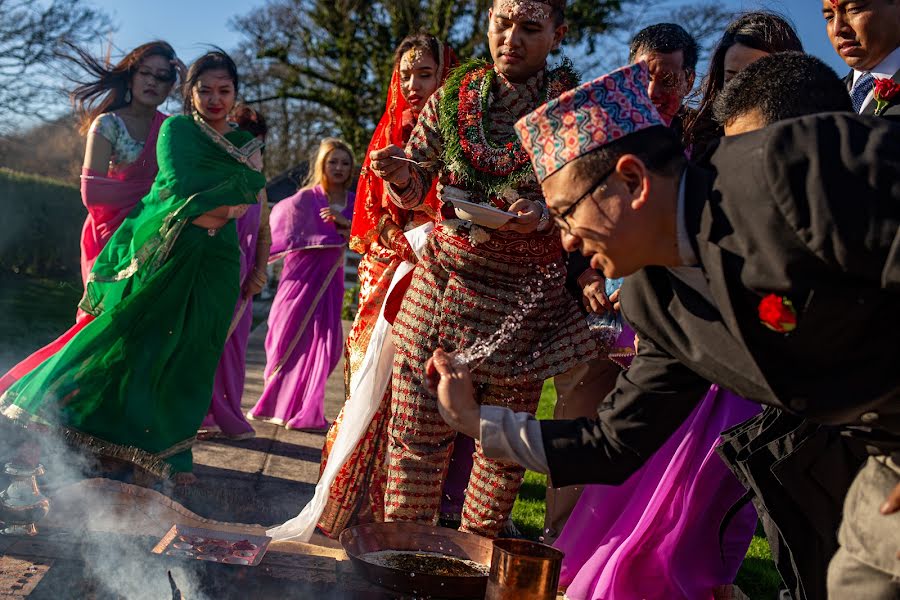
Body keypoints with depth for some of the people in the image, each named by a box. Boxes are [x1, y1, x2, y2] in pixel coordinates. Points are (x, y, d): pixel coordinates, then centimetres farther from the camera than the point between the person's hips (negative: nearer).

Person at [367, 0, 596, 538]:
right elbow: (414, 194, 12)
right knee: (417, 430, 5)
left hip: (523, 300, -2)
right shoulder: (452, 97, 5)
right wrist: (401, 175, -12)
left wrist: (547, 214, -21)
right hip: (442, 280, 2)